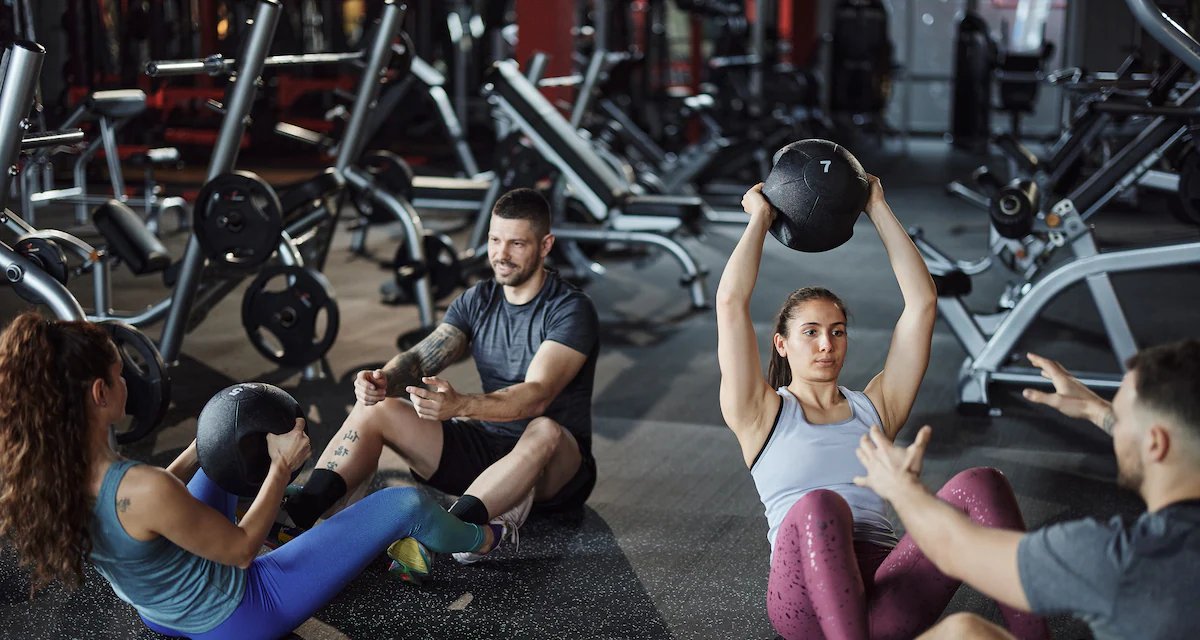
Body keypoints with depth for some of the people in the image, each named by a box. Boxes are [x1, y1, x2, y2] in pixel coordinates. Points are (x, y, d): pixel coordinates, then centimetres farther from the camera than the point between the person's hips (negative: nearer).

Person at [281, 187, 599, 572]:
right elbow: (422, 358, -6)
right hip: (486, 448, 6)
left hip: (555, 469, -6)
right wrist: (385, 380, -31)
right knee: (374, 409, -8)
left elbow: (538, 394, -30)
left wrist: (460, 405, -47)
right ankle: (298, 516, -21)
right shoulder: (477, 301, 6)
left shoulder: (571, 311, -15)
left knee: (545, 431, -42)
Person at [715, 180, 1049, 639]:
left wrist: (877, 209, 23)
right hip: (807, 599, -3)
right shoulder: (762, 414, 14)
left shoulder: (874, 407, 23)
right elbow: (731, 302, 3)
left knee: (979, 484, -24)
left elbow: (922, 301, 19)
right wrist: (760, 218, 16)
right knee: (819, 504, -39)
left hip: (888, 602, 4)